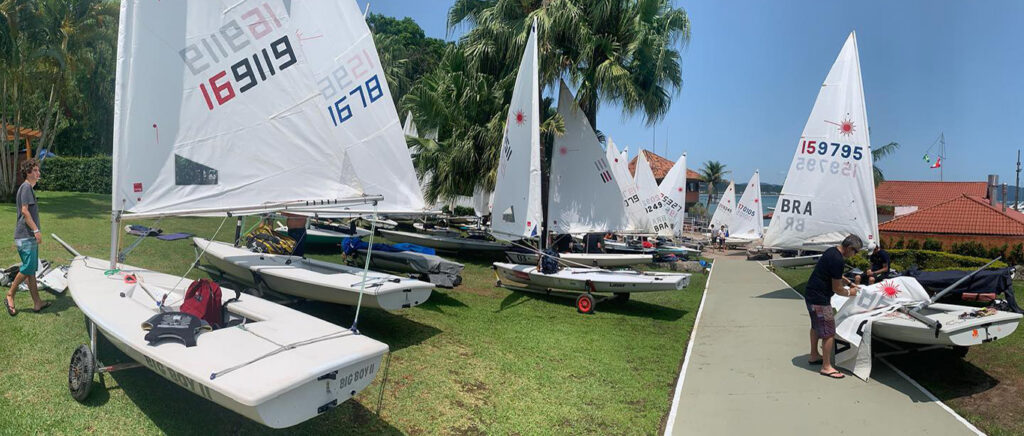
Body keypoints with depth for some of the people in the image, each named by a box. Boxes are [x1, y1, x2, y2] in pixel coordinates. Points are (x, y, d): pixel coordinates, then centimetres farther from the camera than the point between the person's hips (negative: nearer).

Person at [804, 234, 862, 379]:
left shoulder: (831, 251, 8)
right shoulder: (838, 260, -23)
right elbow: (837, 289, -17)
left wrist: (849, 283, 23)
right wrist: (849, 292, 2)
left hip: (810, 295, 11)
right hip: (820, 300, -11)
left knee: (816, 326, 24)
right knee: (829, 333, -3)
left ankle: (814, 356, 39)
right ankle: (826, 367, 4)